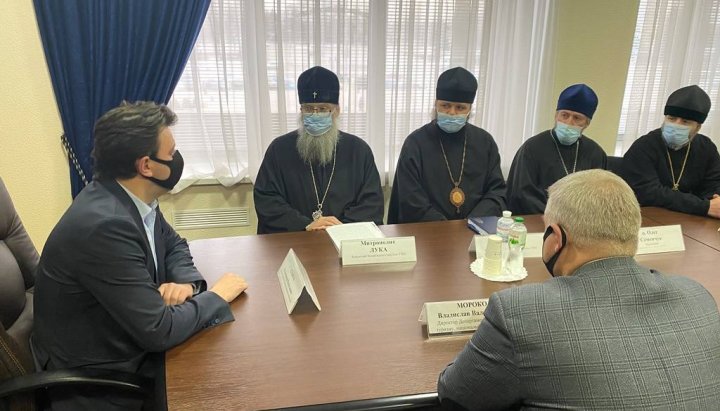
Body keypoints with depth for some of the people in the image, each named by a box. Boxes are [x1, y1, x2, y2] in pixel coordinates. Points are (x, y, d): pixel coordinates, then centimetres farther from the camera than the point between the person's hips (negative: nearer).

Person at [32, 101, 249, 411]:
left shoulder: (132, 198, -5)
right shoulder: (104, 225, -31)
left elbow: (173, 244, 13)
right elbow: (158, 331, -29)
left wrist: (186, 282, -8)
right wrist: (218, 295, -14)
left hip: (129, 341, 7)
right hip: (100, 380, -7)